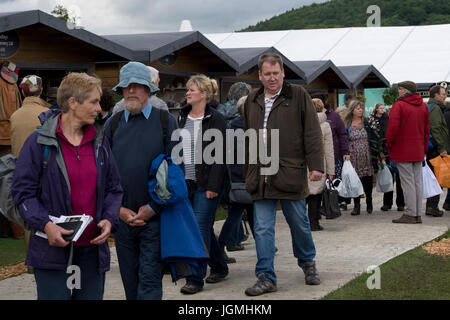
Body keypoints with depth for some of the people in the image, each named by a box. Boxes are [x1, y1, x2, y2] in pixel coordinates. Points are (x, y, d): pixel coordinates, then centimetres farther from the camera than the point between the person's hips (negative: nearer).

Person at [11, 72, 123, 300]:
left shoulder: (99, 142, 10)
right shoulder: (39, 142, -5)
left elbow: (113, 189, 15)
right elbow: (22, 191, -6)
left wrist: (109, 220, -3)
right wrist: (45, 225, -19)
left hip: (93, 247, 5)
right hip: (52, 247, -4)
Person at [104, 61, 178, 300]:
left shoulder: (166, 121, 1)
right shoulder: (112, 125, 8)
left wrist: (153, 208, -8)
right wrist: (118, 209, -2)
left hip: (154, 216, -3)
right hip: (122, 217, 3)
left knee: (150, 280, -5)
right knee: (130, 280, 10)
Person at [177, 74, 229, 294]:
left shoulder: (215, 119, -7)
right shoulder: (182, 118, 12)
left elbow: (220, 155, -10)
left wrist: (213, 185, -16)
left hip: (206, 184, -6)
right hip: (185, 182, 6)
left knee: (200, 227, -8)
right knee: (205, 227, 13)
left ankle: (196, 279, -6)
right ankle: (219, 267, 28)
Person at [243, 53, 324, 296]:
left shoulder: (298, 96, 1)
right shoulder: (252, 100, 13)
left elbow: (312, 133, -3)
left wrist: (316, 165, -10)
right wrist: (248, 173, 16)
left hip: (290, 174, -3)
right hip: (260, 176, 3)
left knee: (299, 223, 10)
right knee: (262, 228, 1)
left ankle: (308, 263, 33)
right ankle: (266, 278, 6)